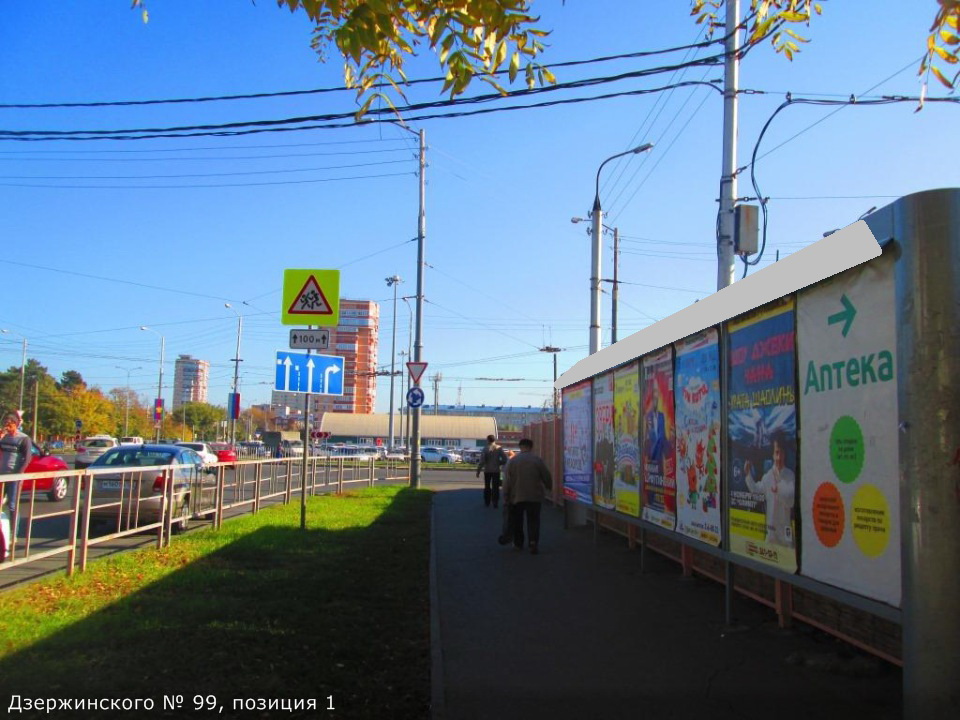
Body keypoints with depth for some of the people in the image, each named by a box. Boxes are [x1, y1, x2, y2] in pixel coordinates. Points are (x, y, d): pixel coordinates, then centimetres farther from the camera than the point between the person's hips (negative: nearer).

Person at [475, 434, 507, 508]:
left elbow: (481, 461, -12)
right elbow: (504, 459, -6)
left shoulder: (485, 449, -10)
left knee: (487, 487, 14)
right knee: (495, 487, 6)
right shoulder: (499, 448, -4)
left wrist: (478, 471, -5)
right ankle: (495, 503, 3)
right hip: (496, 470, 1)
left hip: (487, 471, -1)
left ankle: (487, 502, 18)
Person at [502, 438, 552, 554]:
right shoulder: (538, 460, -4)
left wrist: (505, 497, 5)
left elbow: (507, 481, -2)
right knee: (533, 520, 4)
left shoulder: (512, 461, -2)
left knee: (517, 521, 15)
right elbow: (547, 477, 1)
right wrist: (549, 487, 21)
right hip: (534, 496, -1)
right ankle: (533, 541, -14)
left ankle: (518, 543, 21)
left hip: (516, 497, 1)